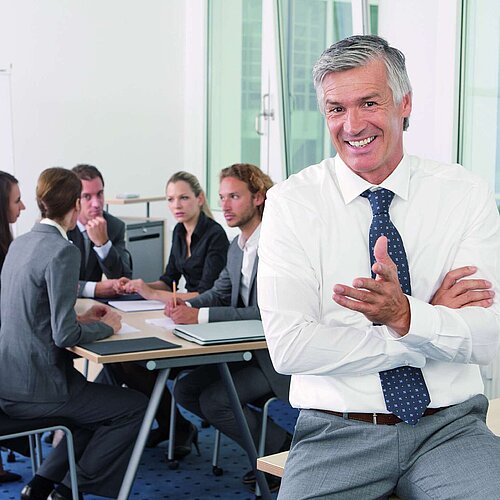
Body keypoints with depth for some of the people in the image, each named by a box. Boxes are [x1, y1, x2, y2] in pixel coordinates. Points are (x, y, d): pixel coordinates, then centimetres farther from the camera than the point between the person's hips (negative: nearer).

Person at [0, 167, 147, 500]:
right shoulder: (63, 251, -19)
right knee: (135, 406, 6)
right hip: (34, 388, -9)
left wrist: (81, 318, 14)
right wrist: (107, 326, -4)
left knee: (101, 403, 27)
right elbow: (64, 335, -22)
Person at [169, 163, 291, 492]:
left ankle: (283, 451, 4)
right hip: (248, 350, 10)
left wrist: (200, 315, -29)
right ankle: (276, 445, 12)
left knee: (214, 400, -19)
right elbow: (220, 293, 15)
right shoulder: (237, 247, 8)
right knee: (186, 390, 4)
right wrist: (186, 305, -8)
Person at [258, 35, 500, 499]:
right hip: (336, 435, -1)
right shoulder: (291, 203, -2)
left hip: (450, 427, 1)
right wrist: (434, 319, -11)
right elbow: (289, 347, -13)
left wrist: (406, 315, -26)